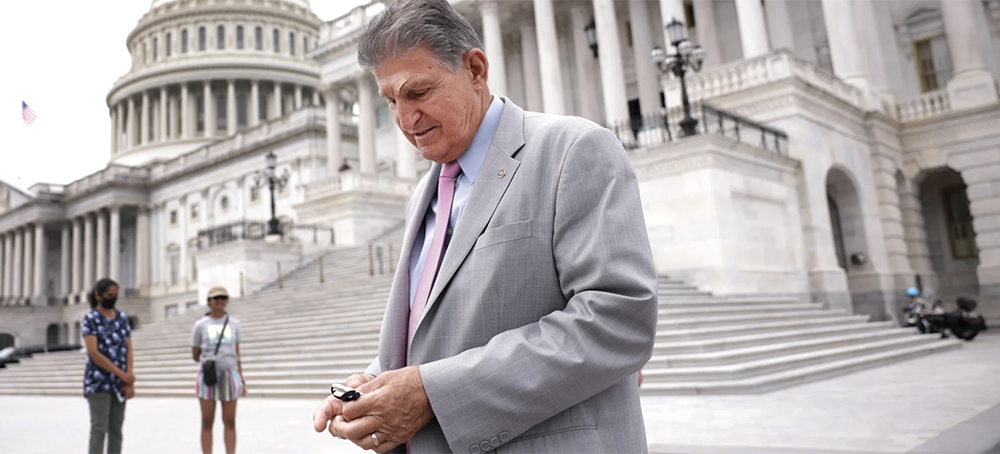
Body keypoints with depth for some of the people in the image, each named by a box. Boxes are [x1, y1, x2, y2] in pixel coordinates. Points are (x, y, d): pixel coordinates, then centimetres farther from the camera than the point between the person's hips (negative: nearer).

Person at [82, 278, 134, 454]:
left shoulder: (122, 318, 10)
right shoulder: (90, 319, -4)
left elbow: (128, 350, 6)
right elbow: (93, 353, -11)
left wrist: (129, 381, -5)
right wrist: (122, 374, -13)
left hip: (119, 384, 5)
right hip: (98, 383, -5)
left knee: (116, 429, 8)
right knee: (99, 429, -6)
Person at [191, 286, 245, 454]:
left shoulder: (234, 324, 7)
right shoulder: (200, 325, 2)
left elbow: (237, 354, 9)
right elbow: (195, 355, 11)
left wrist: (242, 380, 6)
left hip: (230, 375, 1)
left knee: (230, 422, 4)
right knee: (207, 422, 3)